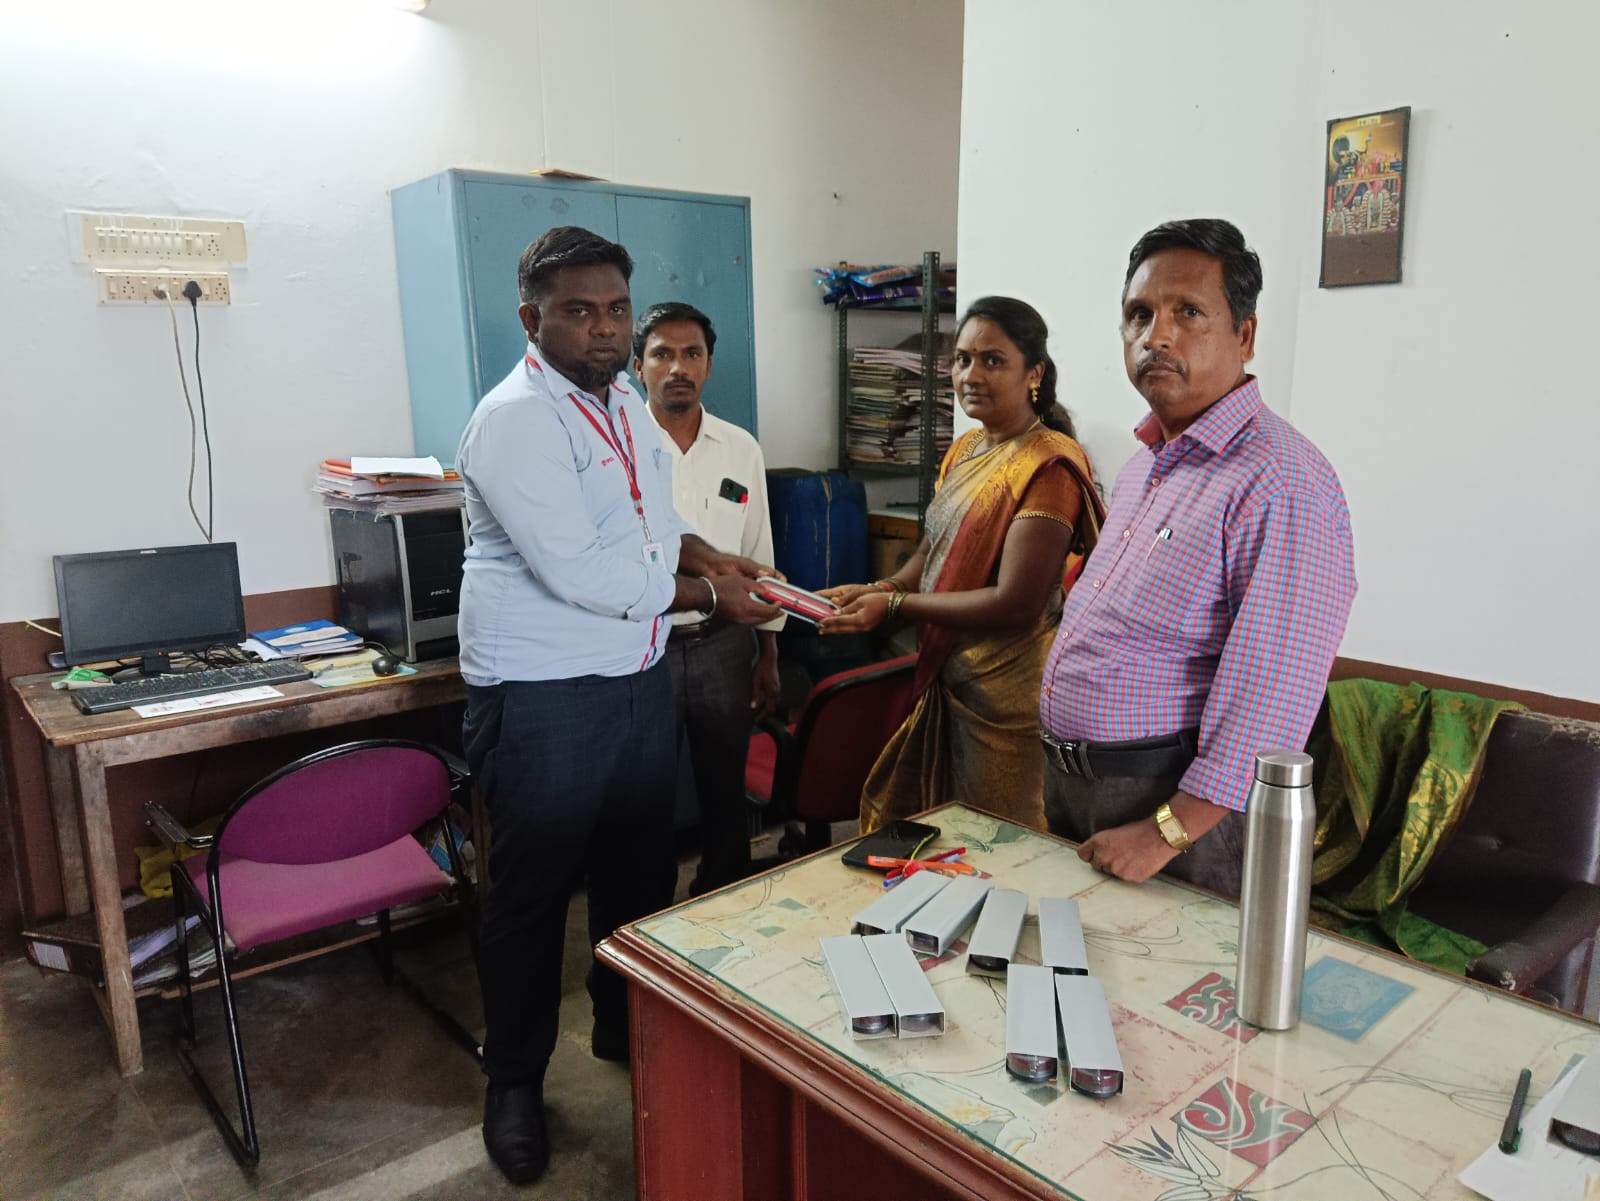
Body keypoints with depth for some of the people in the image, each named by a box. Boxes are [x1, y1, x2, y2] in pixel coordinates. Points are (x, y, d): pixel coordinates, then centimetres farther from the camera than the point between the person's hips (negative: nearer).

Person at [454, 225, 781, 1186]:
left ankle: (630, 1035, 42)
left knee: (640, 873, 20)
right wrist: (703, 592, -14)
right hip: (543, 701, -8)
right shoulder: (517, 418, -18)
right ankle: (515, 1082, 30)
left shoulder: (626, 403, 10)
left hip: (640, 681, 8)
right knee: (534, 894, 8)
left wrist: (711, 558, 2)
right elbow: (579, 573, -25)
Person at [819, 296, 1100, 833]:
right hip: (946, 677, 8)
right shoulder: (966, 449, 8)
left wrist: (894, 605, -20)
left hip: (1006, 692, -8)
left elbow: (1016, 605, -25)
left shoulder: (1049, 466, -19)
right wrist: (879, 588, -3)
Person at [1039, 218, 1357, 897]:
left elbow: (1270, 700, -25)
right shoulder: (1145, 463, 11)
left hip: (1173, 794, -8)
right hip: (1067, 783, 8)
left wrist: (1168, 832, -22)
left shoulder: (1284, 484, -20)